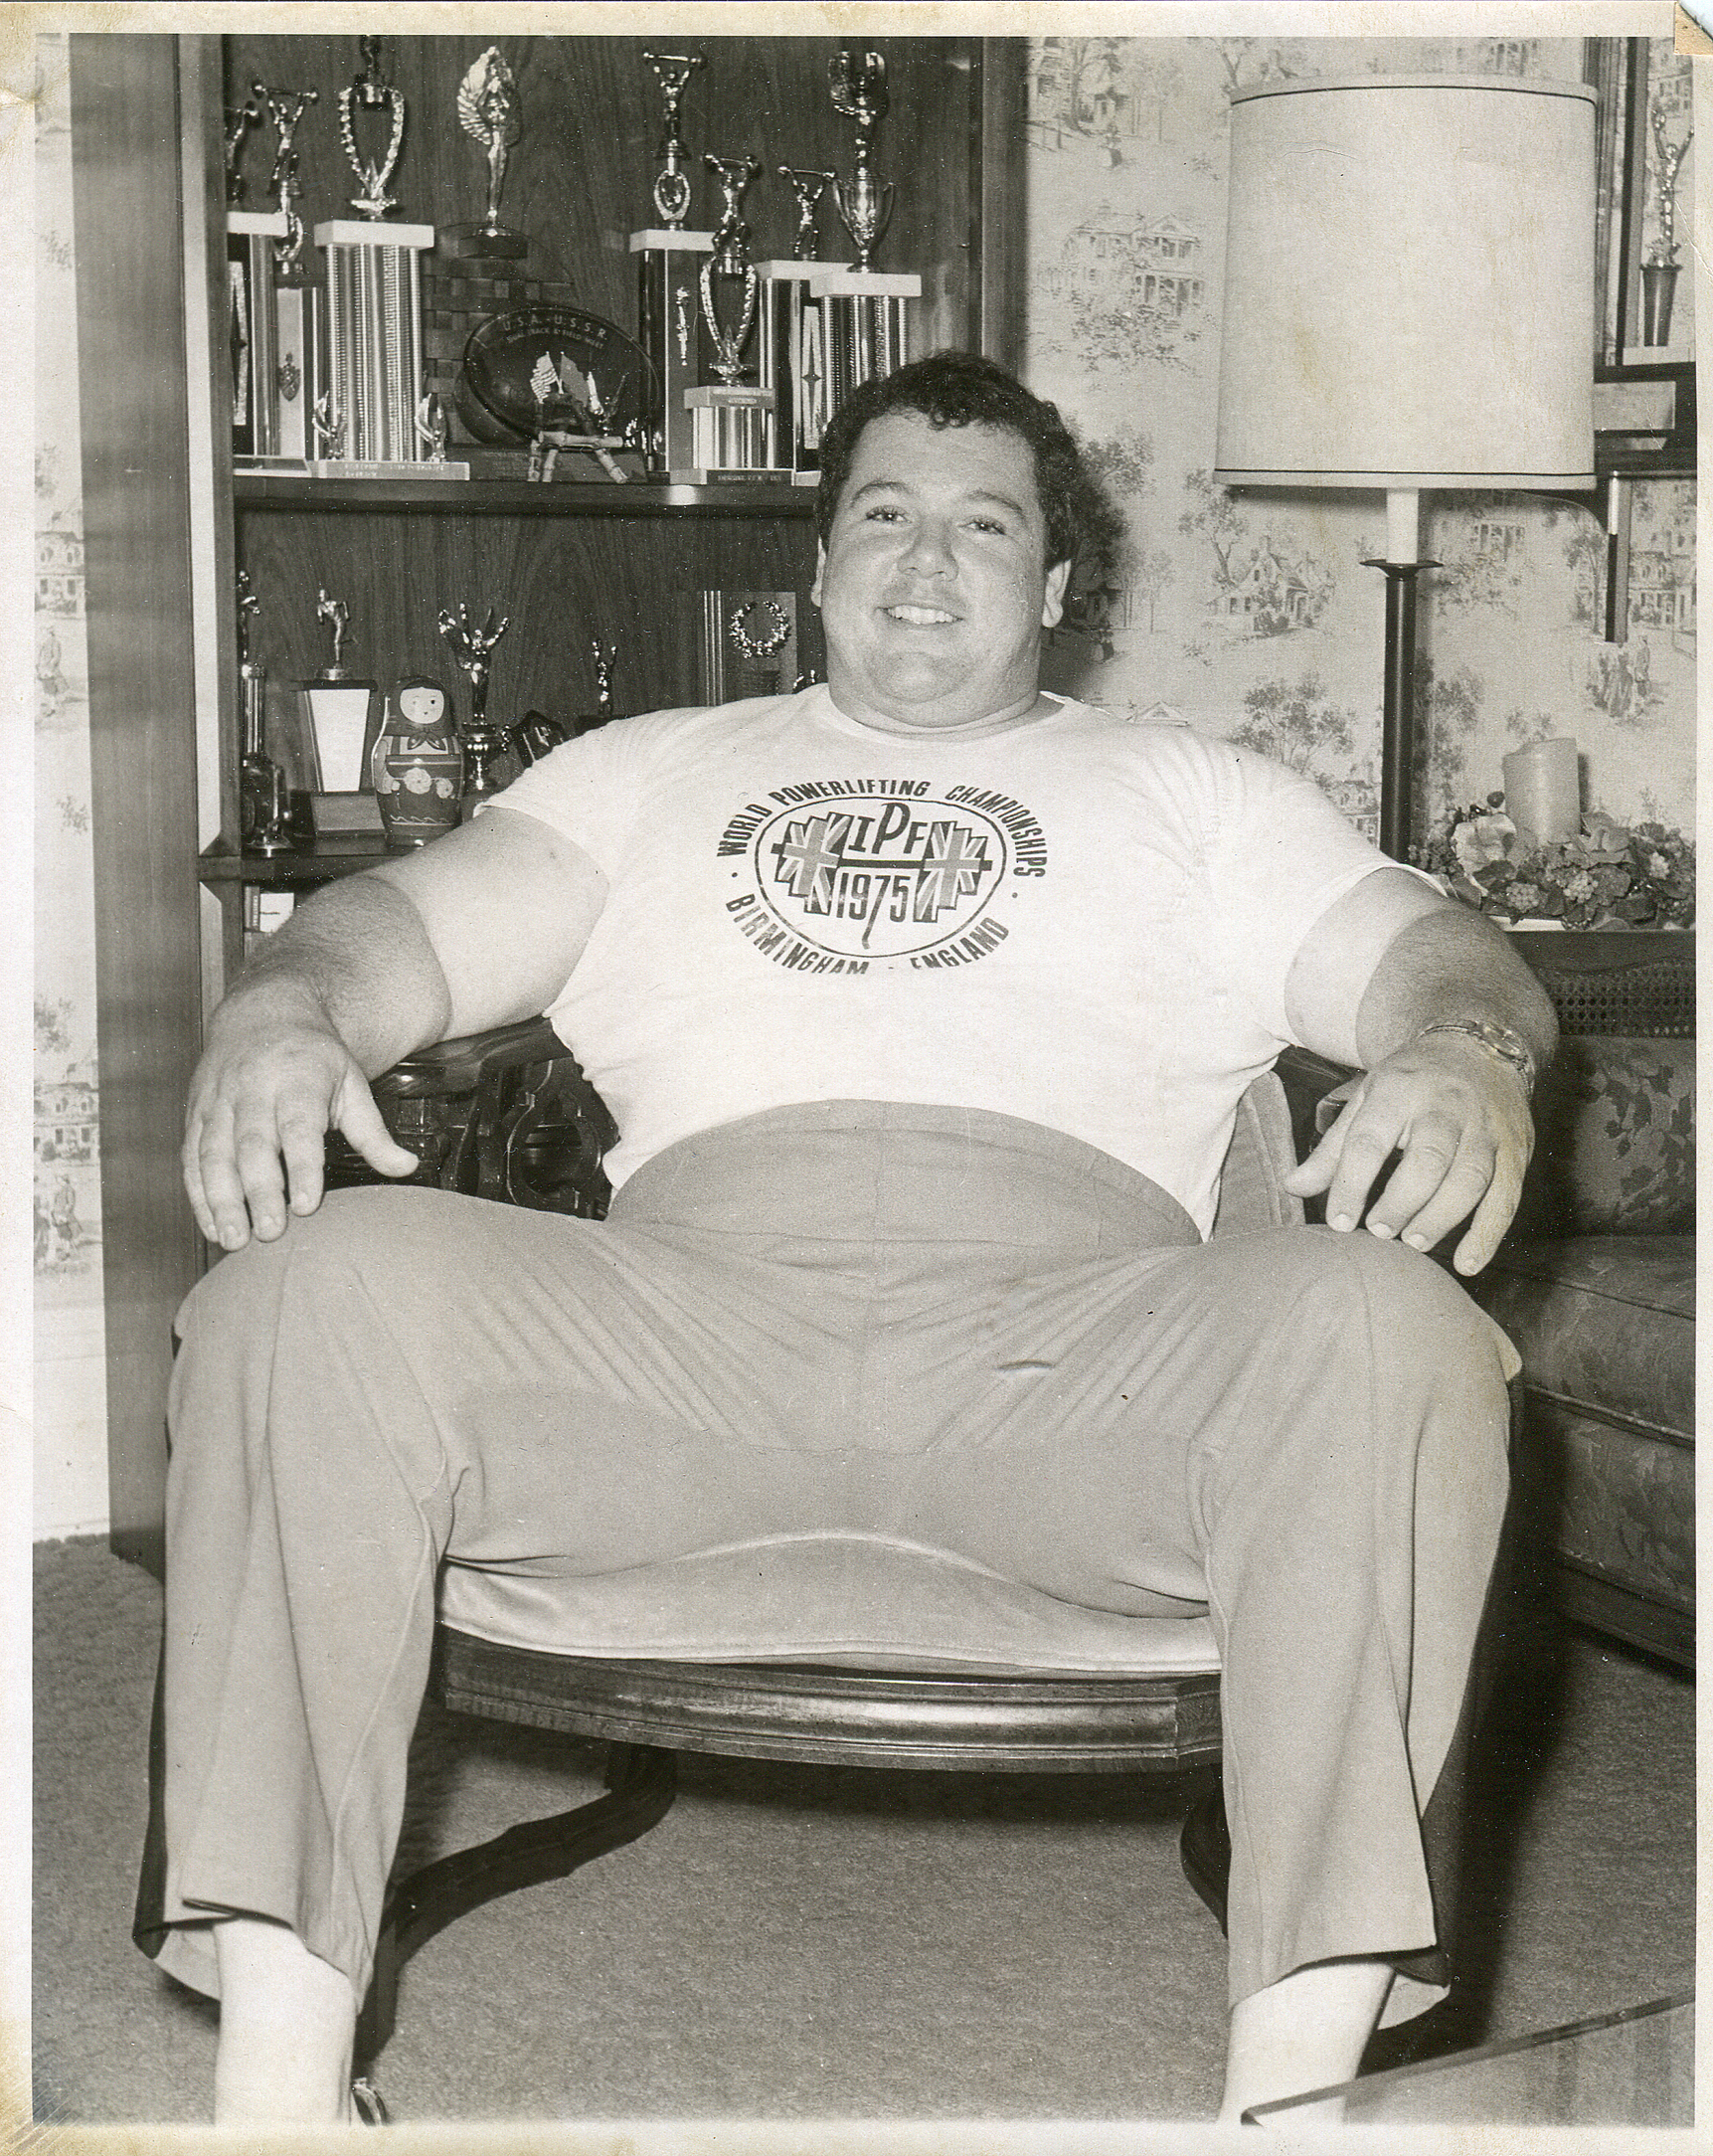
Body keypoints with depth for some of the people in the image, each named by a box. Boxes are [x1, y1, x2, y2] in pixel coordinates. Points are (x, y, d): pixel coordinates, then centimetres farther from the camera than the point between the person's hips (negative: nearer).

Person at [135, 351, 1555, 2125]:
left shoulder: (1190, 795, 27)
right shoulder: (652, 770, 31)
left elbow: (1435, 955, 16)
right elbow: (408, 924, 18)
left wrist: (1467, 1060, -10)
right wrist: (278, 1016, -6)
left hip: (1075, 1325, 0)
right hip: (687, 1302, 1)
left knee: (1383, 1327, -32)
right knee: (317, 1287, -27)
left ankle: (1294, 2077, -31)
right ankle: (276, 2067, -27)